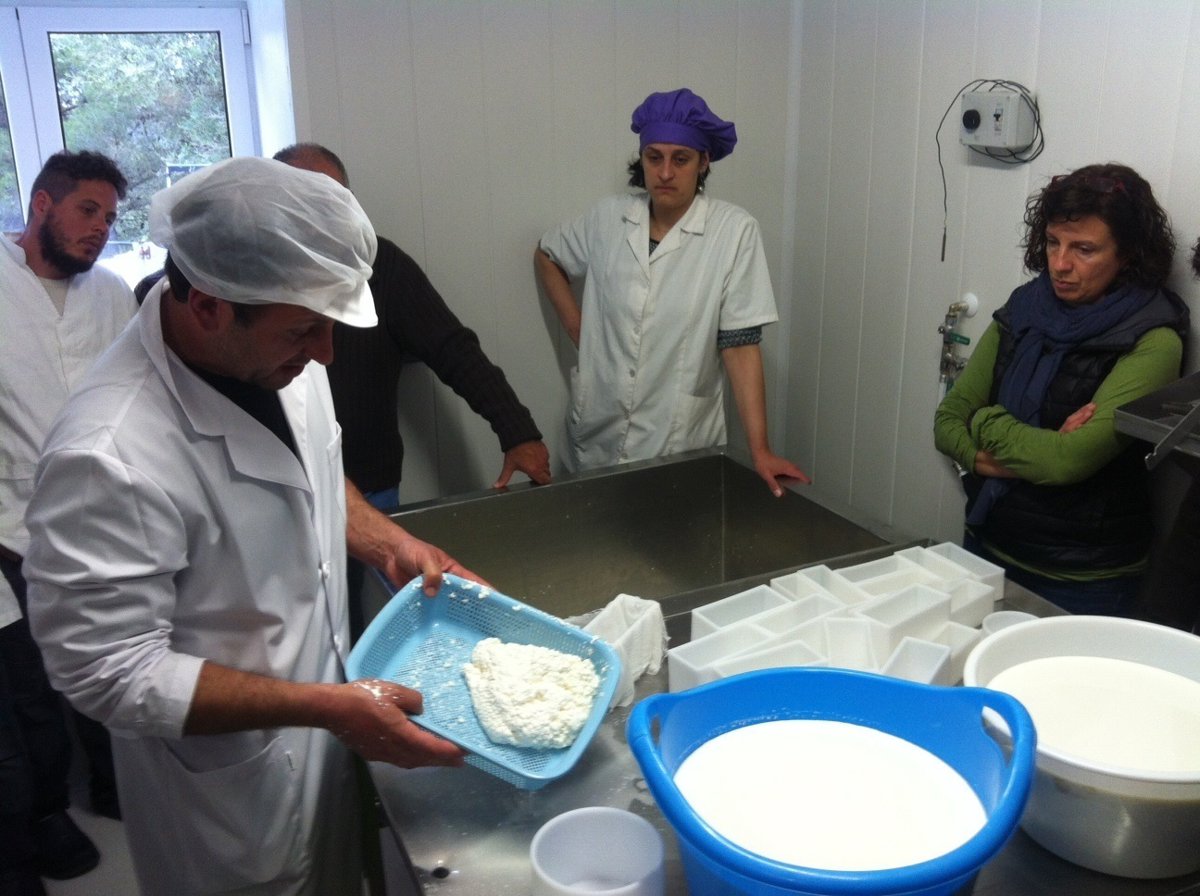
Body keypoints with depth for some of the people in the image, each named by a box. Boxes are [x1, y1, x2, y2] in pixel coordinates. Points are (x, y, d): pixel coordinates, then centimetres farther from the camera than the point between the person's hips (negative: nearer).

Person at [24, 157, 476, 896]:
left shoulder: (270, 353, -11)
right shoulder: (110, 457, -34)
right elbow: (110, 673, -27)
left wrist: (390, 545, -7)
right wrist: (326, 707, -27)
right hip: (227, 789, -6)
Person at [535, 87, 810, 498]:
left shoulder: (734, 231, -11)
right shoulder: (608, 217, 0)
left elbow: (740, 346, -12)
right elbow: (546, 256, 19)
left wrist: (760, 450, -17)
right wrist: (577, 328, 7)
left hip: (682, 448, -3)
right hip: (596, 441, 3)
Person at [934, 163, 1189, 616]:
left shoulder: (1152, 343, -16)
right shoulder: (1022, 312, 1)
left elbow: (1070, 460, -26)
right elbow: (947, 421, -3)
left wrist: (986, 423, -10)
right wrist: (1035, 454, -18)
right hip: (987, 549, 5)